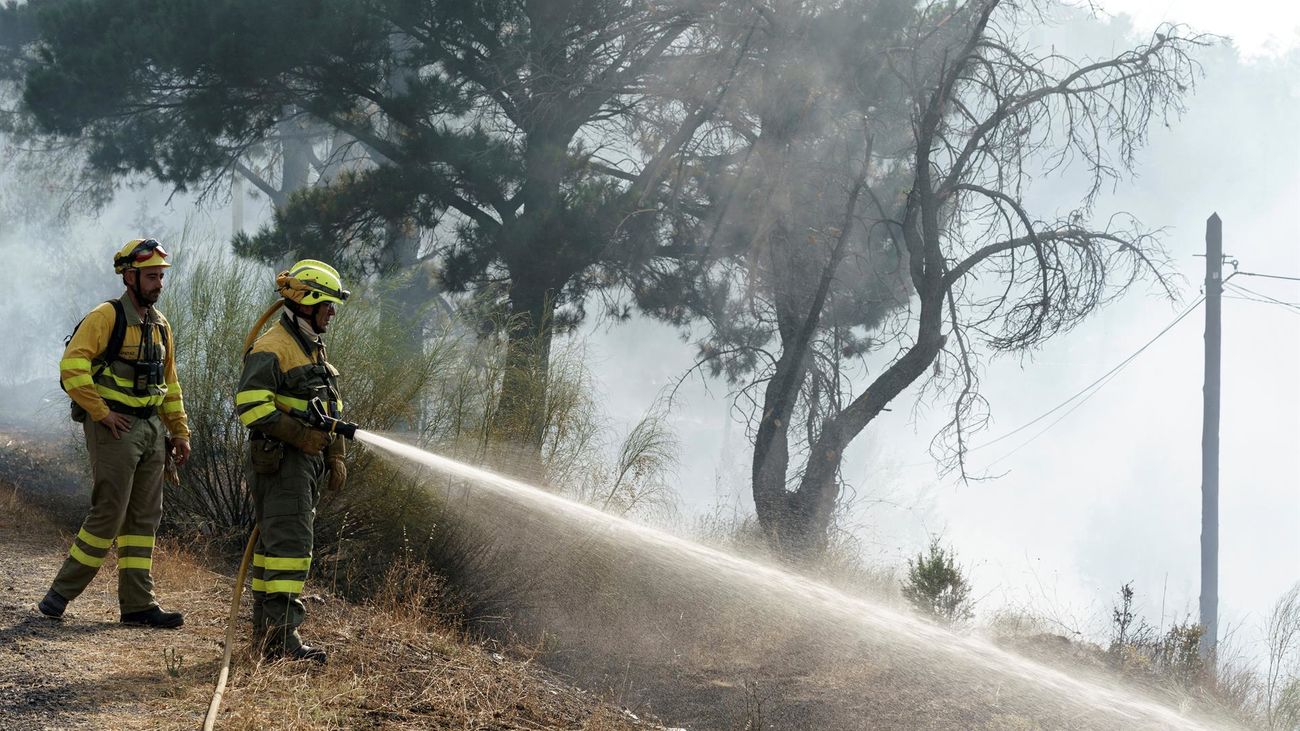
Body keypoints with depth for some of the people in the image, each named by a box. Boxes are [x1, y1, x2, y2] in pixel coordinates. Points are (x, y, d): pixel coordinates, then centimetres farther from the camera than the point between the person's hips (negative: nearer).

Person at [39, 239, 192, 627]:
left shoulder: (160, 325, 15)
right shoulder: (107, 317, -9)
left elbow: (169, 384, 23)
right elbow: (72, 367, -18)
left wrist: (180, 431, 18)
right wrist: (101, 412, -17)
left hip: (152, 430, 8)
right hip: (115, 429, -8)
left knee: (144, 519, 7)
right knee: (109, 514, -8)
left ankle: (138, 603, 10)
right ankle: (61, 592, 3)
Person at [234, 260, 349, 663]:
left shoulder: (315, 349, 20)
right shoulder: (271, 349, -12)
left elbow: (331, 405, 27)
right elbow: (251, 403, -22)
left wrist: (335, 457, 21)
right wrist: (300, 435, -23)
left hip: (308, 461, 10)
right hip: (279, 461, -10)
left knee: (275, 541, 13)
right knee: (289, 542, -16)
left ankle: (265, 628, 17)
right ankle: (281, 634, -19)